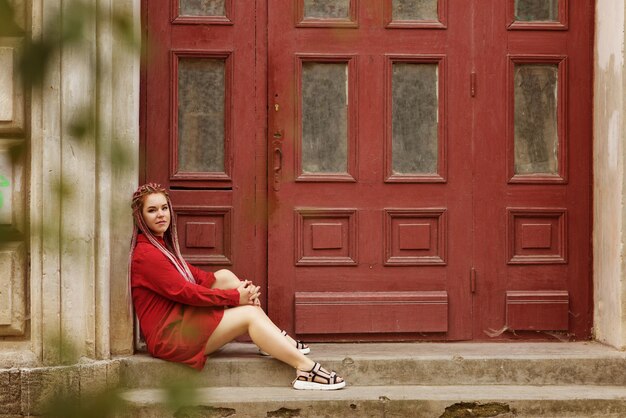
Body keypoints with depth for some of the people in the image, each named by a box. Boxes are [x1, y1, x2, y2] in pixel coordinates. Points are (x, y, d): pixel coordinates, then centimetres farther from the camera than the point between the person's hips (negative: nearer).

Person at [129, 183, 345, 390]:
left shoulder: (162, 244, 18)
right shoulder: (146, 254, -15)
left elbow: (193, 274, 13)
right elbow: (184, 292, -20)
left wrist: (240, 287, -3)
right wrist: (235, 296, -14)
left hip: (180, 322, 10)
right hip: (167, 335, -10)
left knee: (224, 276, 3)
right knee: (250, 314, -14)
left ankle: (276, 338, -4)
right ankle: (305, 368, -22)